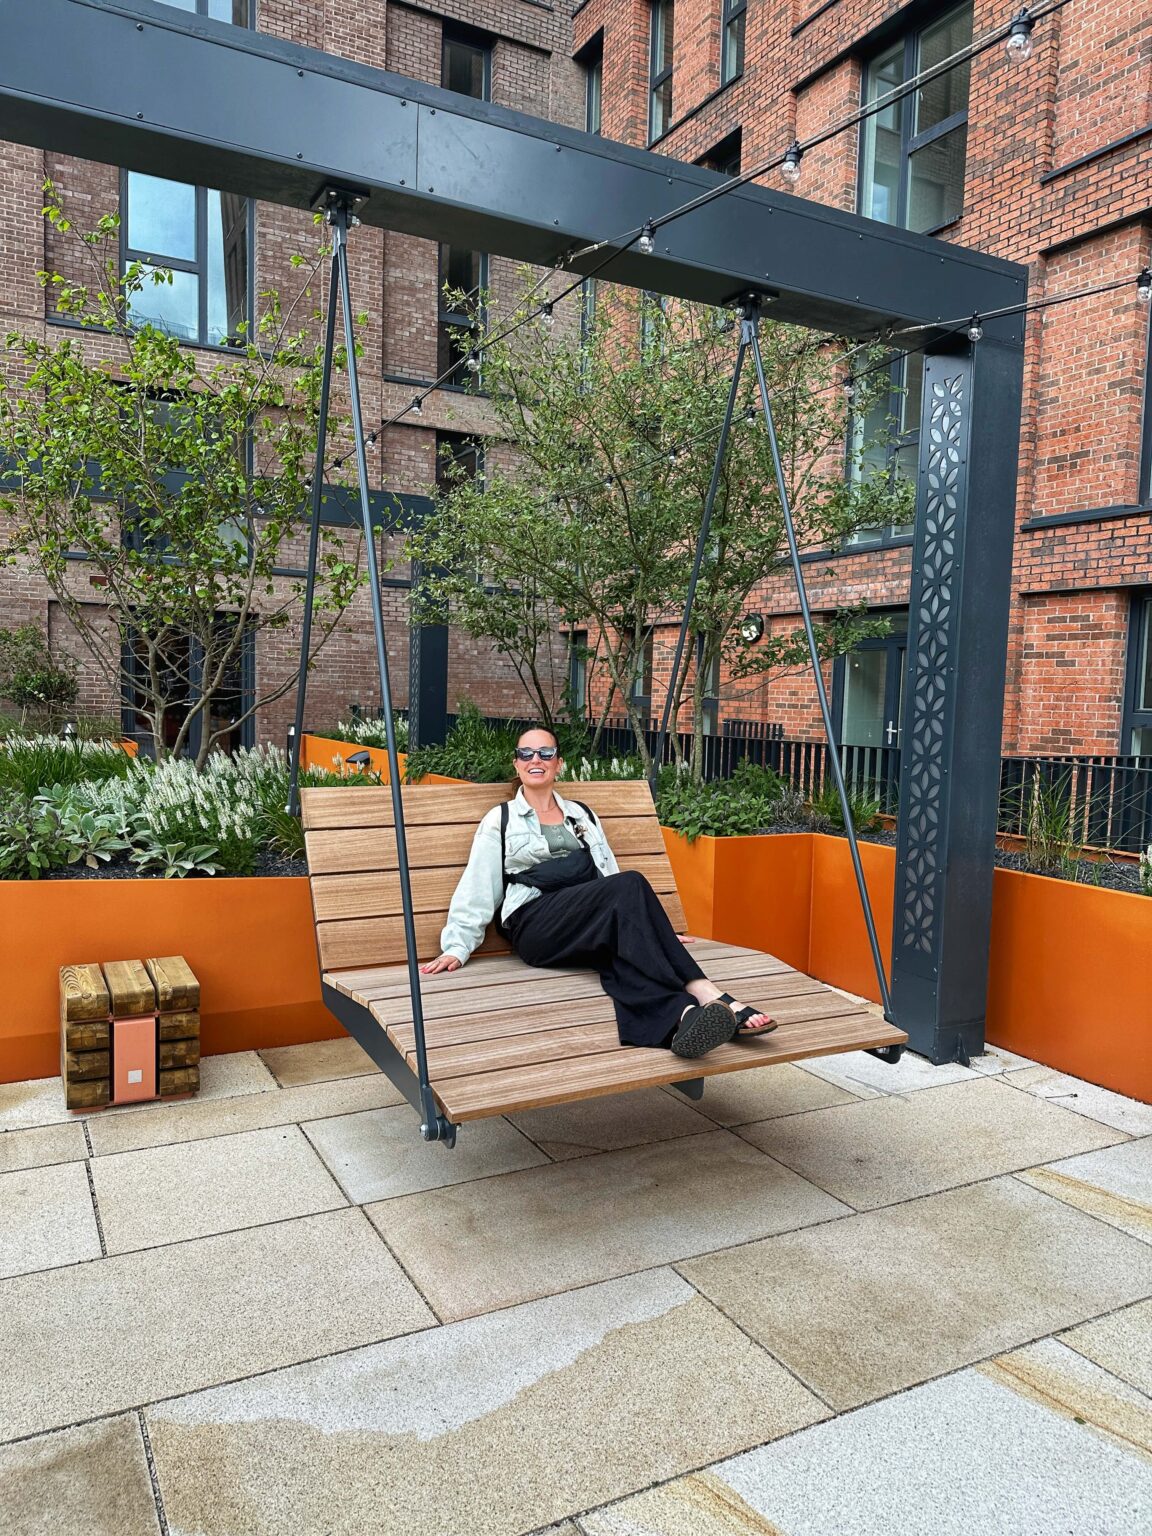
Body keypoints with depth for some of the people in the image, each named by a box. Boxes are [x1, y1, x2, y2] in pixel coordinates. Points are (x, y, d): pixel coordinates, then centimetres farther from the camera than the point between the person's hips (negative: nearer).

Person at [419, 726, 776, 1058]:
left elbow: (610, 876, 26)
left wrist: (654, 930, 19)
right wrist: (456, 947, -3)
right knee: (631, 885, -31)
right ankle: (708, 997, -42)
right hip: (536, 927, -4)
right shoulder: (500, 820, 15)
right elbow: (477, 890, 9)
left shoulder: (582, 815, 26)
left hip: (593, 931, 4)